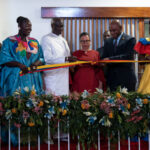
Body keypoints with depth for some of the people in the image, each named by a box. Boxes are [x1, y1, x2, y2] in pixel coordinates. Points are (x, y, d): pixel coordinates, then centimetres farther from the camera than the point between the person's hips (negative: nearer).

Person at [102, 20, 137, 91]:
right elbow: (105, 57, 13)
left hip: (125, 77, -4)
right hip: (112, 79, 4)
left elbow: (128, 56, -15)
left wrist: (110, 59, -22)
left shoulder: (130, 40, -2)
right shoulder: (108, 41, 14)